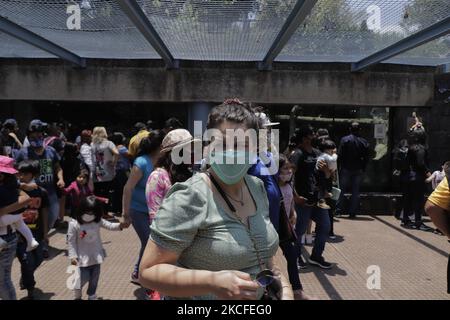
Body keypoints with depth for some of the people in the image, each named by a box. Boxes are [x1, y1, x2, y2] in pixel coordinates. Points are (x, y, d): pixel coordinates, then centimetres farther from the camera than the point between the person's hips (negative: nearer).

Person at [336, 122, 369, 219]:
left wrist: (341, 166, 0)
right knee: (355, 192, 8)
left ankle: (339, 211, 9)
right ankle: (353, 213, 9)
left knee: (342, 190, 9)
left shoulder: (344, 139, -8)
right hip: (358, 170, 2)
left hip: (346, 169, -1)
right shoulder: (364, 142, -2)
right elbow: (366, 158, 0)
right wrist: (363, 169, 8)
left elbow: (340, 155, -9)